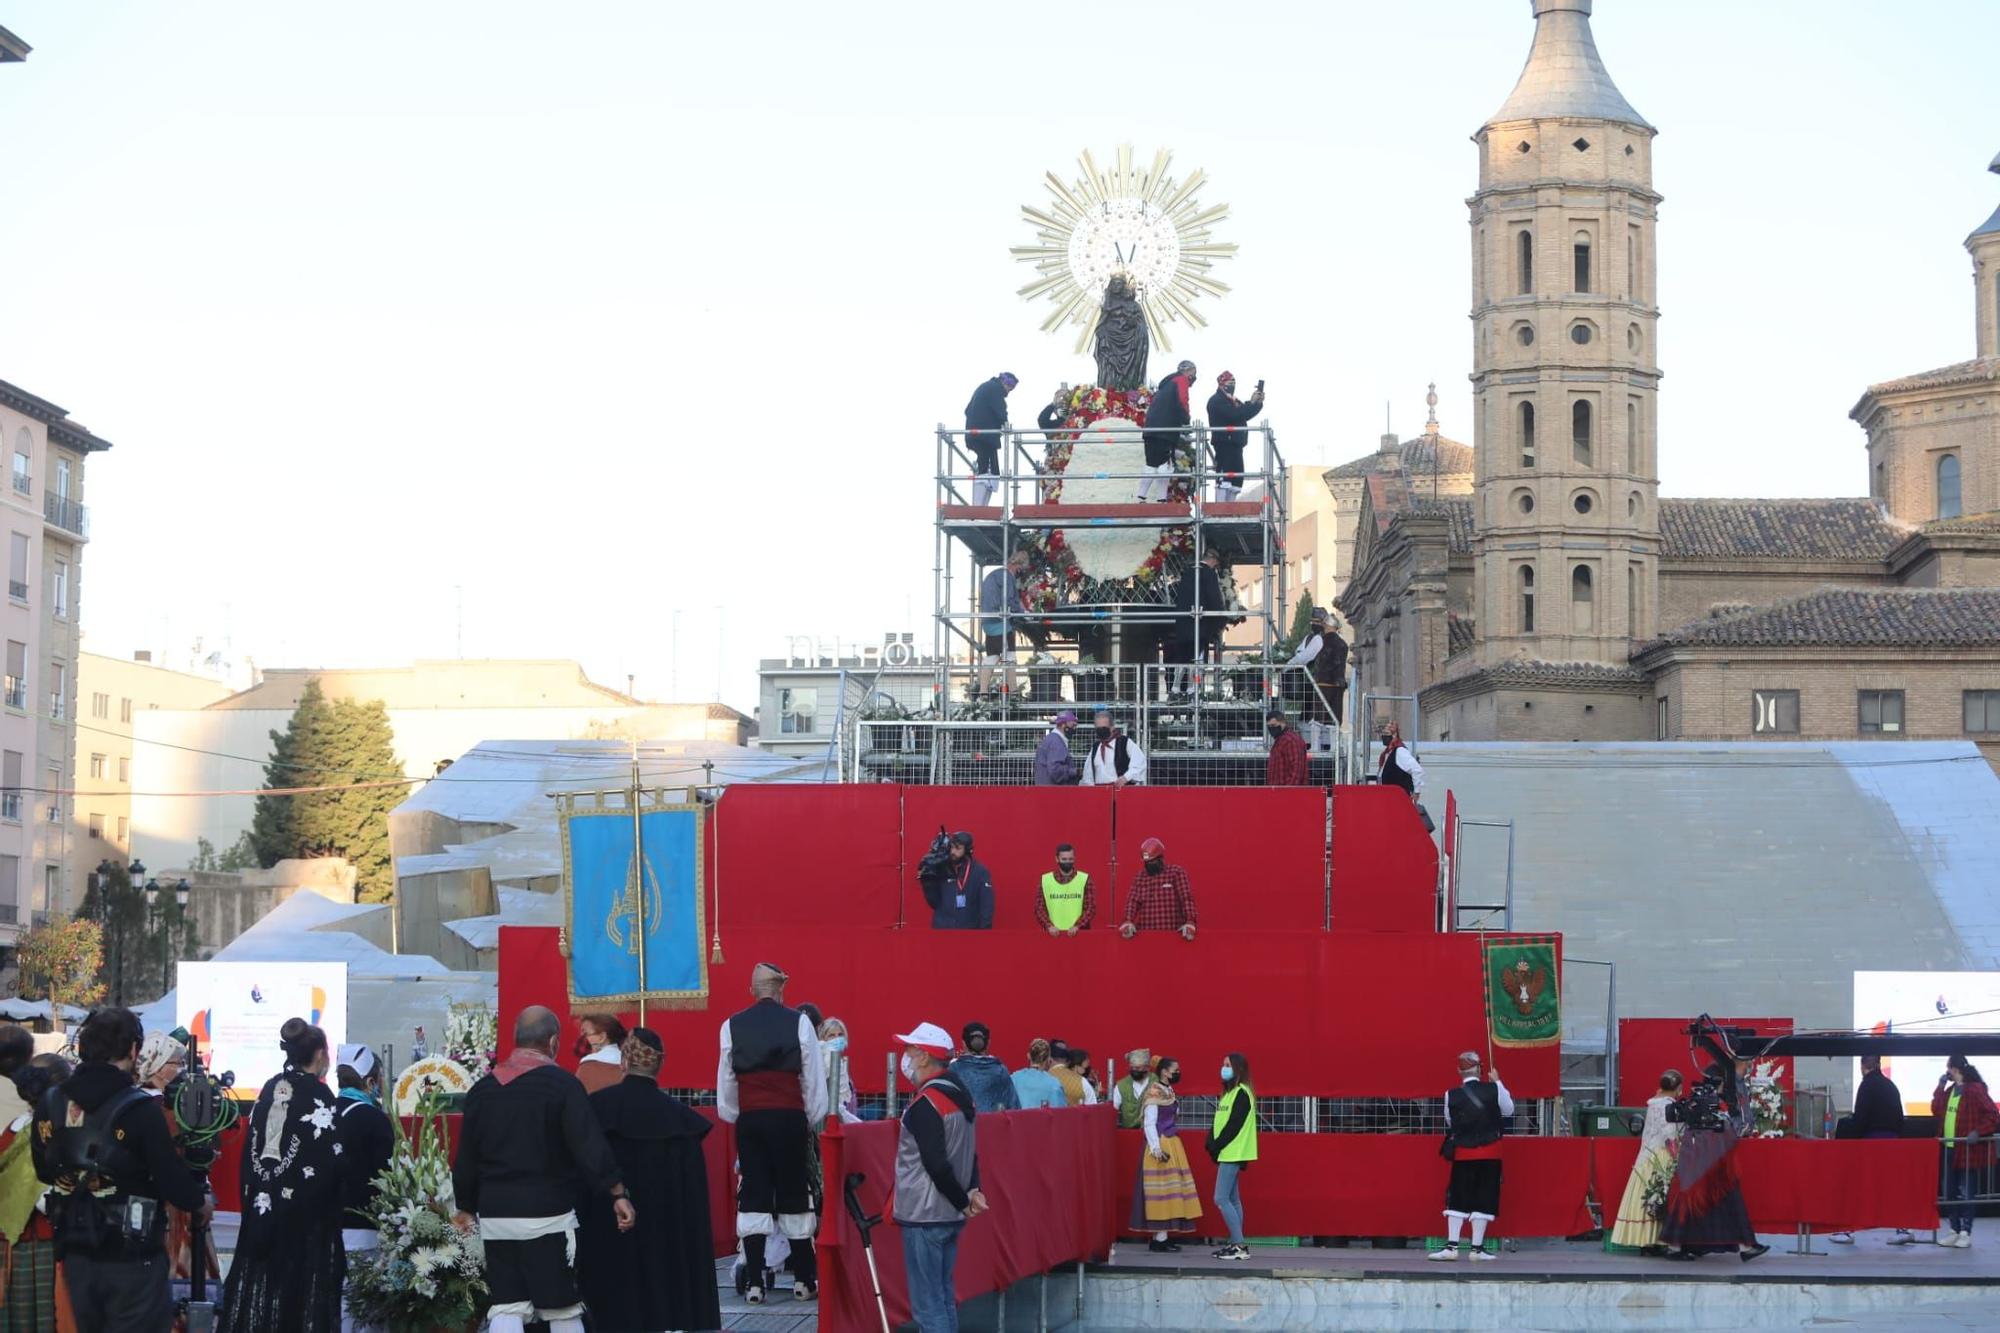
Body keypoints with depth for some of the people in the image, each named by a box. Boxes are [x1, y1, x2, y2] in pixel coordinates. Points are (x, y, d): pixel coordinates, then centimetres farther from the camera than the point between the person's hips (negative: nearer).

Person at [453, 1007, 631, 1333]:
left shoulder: (482, 1090, 8)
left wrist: (467, 1207, 25)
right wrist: (617, 1193, -11)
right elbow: (590, 1146, -14)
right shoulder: (562, 1084, -7)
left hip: (495, 1214, 4)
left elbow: (466, 1159, 13)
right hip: (547, 1214, -4)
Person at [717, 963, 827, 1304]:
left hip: (749, 1120, 1)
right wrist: (813, 1118, 10)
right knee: (794, 1194, 8)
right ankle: (803, 1280, 11)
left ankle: (754, 1282, -1)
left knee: (753, 1195, 4)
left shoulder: (732, 1026, 3)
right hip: (790, 1118, -1)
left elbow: (725, 1081, 7)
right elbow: (814, 1078, -1)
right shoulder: (799, 1023, -3)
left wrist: (732, 1116, 18)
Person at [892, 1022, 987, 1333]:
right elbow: (967, 1152, 17)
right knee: (944, 1299, 14)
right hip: (950, 1215, 9)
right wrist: (972, 1189, 4)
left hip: (924, 1218, -9)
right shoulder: (960, 1095, 12)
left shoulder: (926, 1104, -17)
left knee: (927, 1306, -6)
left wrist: (962, 1201, -10)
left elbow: (936, 1164, -21)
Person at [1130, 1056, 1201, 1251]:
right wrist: (1156, 1149, -22)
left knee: (1169, 1190, 10)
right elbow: (1149, 1124, -17)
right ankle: (1160, 1239, -5)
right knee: (1161, 1190, -7)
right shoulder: (1154, 1094, -13)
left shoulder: (1168, 1092, 13)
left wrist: (1172, 1148, 15)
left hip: (1172, 1145, 9)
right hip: (1161, 1146, -9)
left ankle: (1162, 1235, 14)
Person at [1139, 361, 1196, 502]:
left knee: (1151, 464, 9)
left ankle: (1141, 498, 7)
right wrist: (1187, 419, 1)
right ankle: (1161, 498, -14)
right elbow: (1181, 402, -13)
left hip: (1151, 426, 9)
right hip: (1166, 428, -9)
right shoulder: (1182, 380, 1)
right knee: (1165, 463, -9)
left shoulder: (1168, 382, 28)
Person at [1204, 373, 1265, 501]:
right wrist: (1251, 403, -14)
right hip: (1224, 443, -10)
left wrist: (1258, 403, 4)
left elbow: (1245, 414, 20)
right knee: (1224, 476, -17)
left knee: (1236, 477, 8)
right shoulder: (1217, 400, -6)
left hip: (1235, 444, 10)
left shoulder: (1233, 401, 25)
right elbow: (1233, 415, -18)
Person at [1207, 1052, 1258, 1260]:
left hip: (1233, 1154, -10)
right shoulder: (1229, 1092, 17)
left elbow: (1234, 1125, -18)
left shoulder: (1241, 1093, -12)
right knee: (1232, 1200, 10)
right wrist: (1211, 1145, 5)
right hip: (1226, 1154, 10)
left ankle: (1239, 1245, -12)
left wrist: (1216, 1146, -15)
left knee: (1221, 1199, -13)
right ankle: (1236, 1244, 12)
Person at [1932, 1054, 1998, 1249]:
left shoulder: (1975, 1090, -12)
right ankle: (1956, 1231, 18)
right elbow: (1936, 1110, 7)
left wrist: (1978, 1132, -26)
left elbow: (1993, 1116, -15)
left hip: (1969, 1151, -8)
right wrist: (1941, 1087, 2)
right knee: (1950, 1193, 10)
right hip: (1949, 1150, 8)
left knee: (1965, 1194, -5)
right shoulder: (1950, 1090, 14)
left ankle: (1965, 1234, 0)